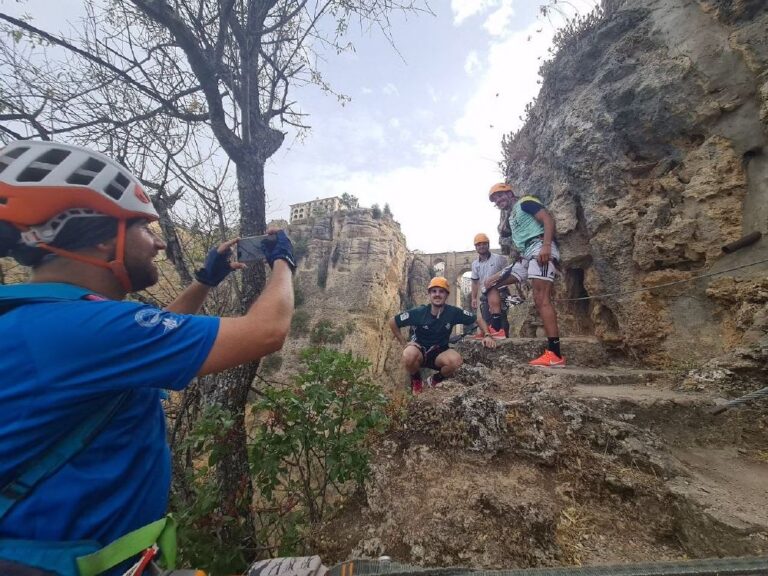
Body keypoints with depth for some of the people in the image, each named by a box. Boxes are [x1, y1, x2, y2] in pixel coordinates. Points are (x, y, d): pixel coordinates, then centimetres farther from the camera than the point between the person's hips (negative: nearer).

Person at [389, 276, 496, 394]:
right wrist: (404, 343, -9)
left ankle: (435, 380, 1)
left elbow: (478, 319, -1)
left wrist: (487, 335, -16)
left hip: (439, 353, 2)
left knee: (456, 360, -31)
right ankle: (416, 379, -1)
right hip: (420, 351, -1)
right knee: (409, 355, -37)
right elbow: (392, 322, -7)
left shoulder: (453, 312, -12)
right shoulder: (418, 312, -17)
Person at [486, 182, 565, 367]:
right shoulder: (511, 218, 30)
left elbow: (548, 219, -9)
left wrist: (546, 246, -24)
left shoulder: (525, 202, 6)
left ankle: (555, 354, -22)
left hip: (540, 248, -9)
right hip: (526, 257, 9)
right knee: (492, 283, 9)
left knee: (541, 299, -20)